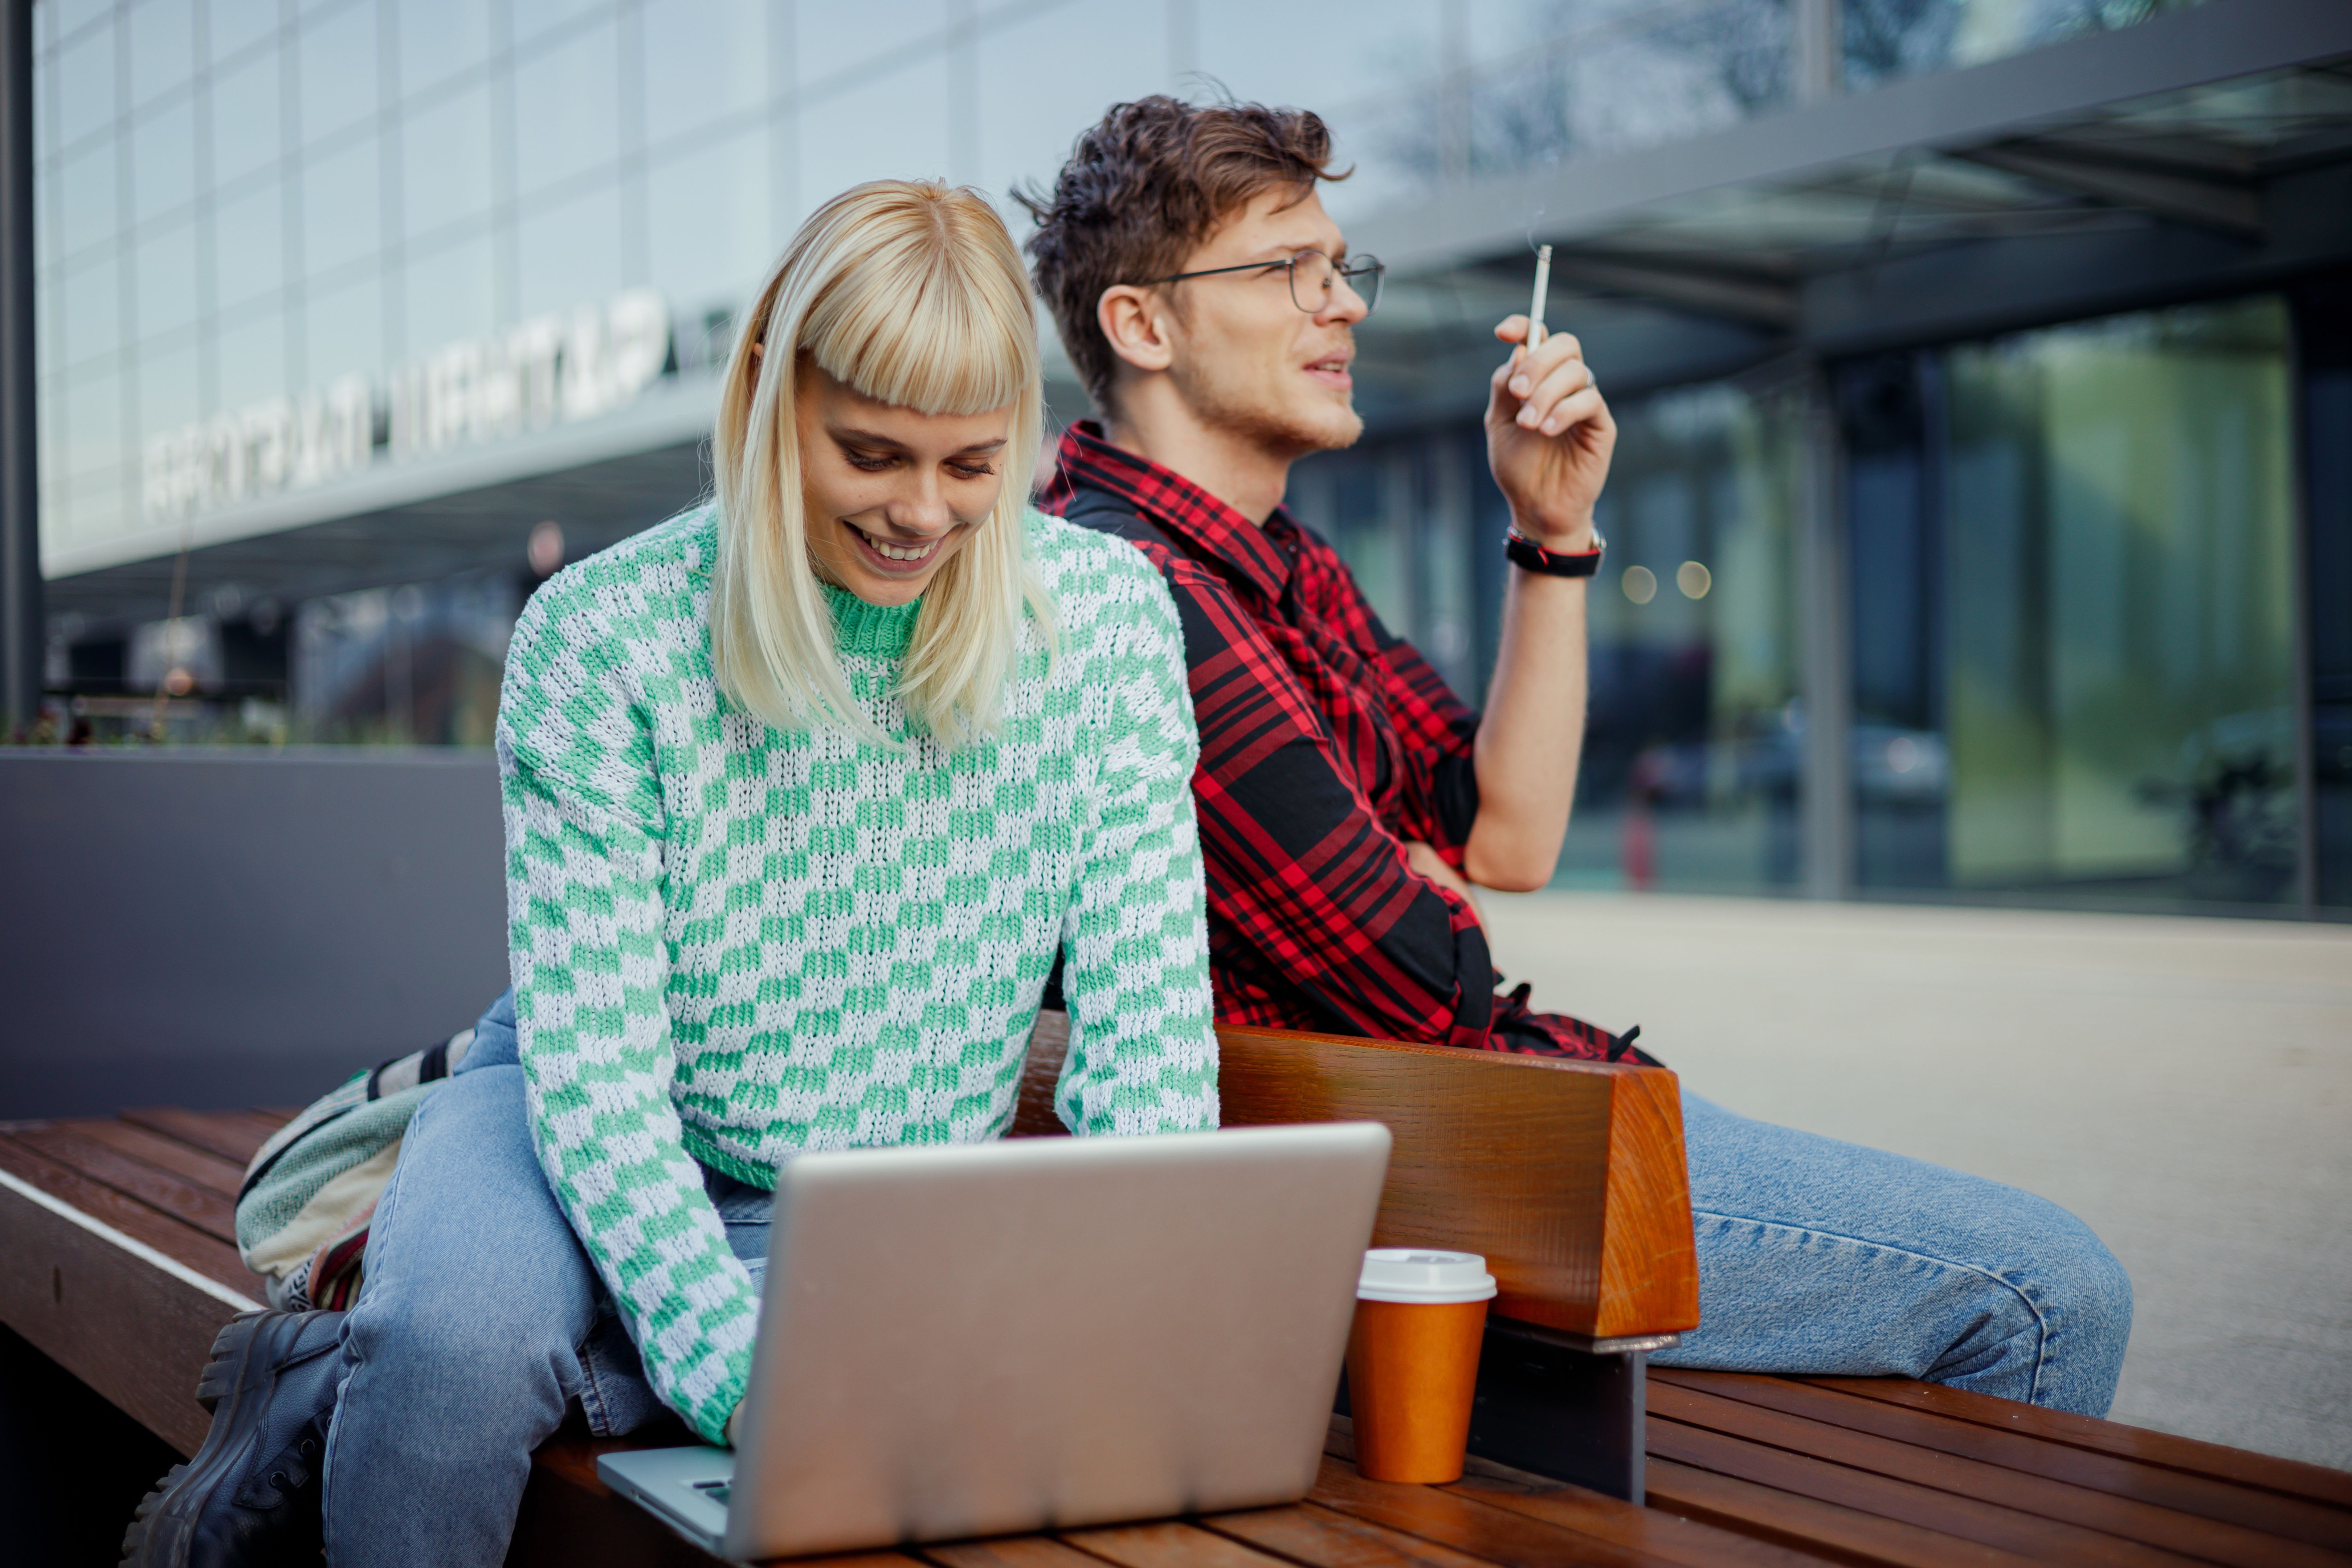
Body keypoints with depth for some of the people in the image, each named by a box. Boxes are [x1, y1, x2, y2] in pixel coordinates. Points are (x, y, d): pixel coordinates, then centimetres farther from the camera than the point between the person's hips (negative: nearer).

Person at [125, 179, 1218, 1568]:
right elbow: (595, 1063, -22)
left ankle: (344, 1390, -7)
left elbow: (1148, 1010, -11)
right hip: (579, 1130, 0)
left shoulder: (1110, 614, -11)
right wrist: (740, 1370, -36)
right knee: (464, 1332, -35)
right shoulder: (600, 639, -17)